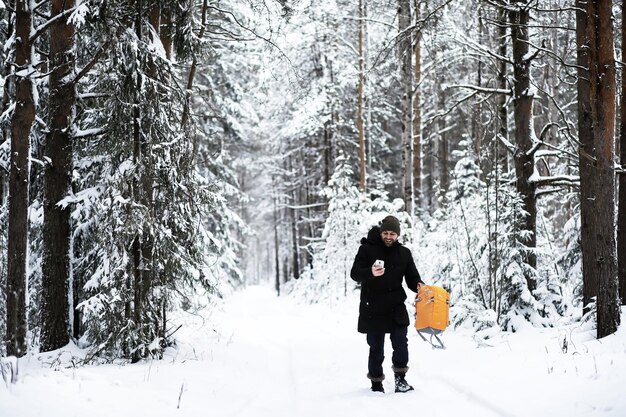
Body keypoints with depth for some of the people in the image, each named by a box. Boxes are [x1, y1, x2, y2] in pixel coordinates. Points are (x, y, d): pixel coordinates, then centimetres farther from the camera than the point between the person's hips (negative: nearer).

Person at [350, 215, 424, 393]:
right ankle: (376, 383, 17)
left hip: (396, 307, 2)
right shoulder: (367, 249, -3)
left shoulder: (404, 253, 8)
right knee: (376, 348, 5)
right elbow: (354, 273, -12)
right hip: (373, 308, -2)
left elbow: (412, 278, 10)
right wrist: (371, 272, -32)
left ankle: (400, 377, 2)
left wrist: (419, 286, -14)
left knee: (401, 343, -12)